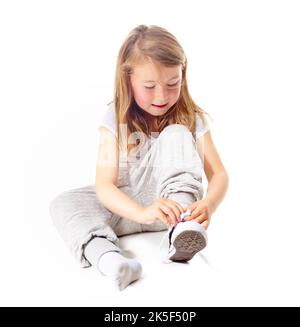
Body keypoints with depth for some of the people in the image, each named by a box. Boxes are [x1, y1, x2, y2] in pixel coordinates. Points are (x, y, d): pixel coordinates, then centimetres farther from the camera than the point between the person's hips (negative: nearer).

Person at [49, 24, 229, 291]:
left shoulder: (193, 119, -9)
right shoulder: (115, 119, -13)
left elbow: (219, 175, -15)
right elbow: (104, 185, -22)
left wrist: (208, 205, -39)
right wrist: (143, 212, -42)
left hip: (172, 201, -1)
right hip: (127, 207, 1)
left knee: (176, 134, -24)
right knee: (63, 203, -21)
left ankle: (181, 229, -40)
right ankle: (107, 256, -48)